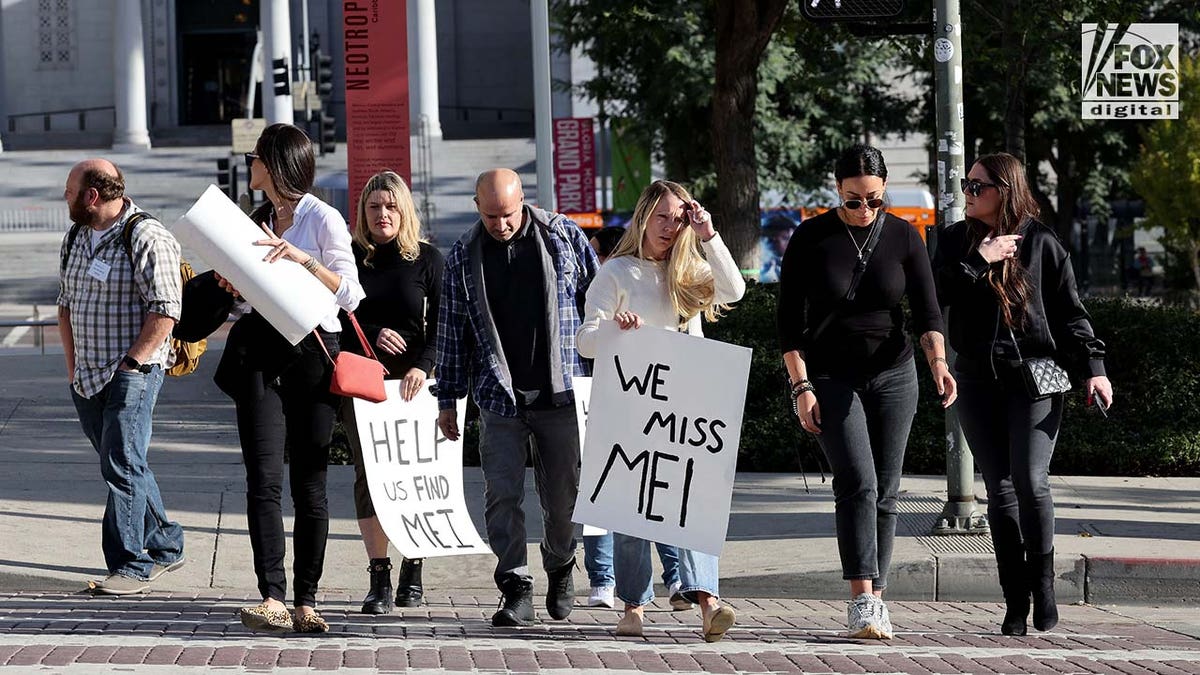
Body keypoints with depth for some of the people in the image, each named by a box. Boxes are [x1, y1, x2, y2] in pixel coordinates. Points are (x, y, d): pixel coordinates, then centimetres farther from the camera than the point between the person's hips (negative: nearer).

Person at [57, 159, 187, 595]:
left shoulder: (147, 239, -13)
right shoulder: (76, 238, 13)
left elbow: (165, 312, -17)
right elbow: (66, 304, 21)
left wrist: (130, 364, -17)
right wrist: (72, 365, 12)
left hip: (132, 375, -8)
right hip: (87, 378, 8)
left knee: (122, 467, -11)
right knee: (123, 465, 13)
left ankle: (131, 565, -6)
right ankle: (166, 547, 25)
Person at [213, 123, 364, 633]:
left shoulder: (323, 219, -2)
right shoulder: (257, 220, 17)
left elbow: (350, 295, -7)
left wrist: (303, 258, -18)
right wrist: (236, 284, 6)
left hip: (311, 352, -5)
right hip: (260, 354, 5)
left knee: (309, 484, 0)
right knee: (264, 480, -9)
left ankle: (306, 603, 6)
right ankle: (272, 599, -16)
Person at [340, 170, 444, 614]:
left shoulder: (427, 259, 3)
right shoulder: (349, 258, 6)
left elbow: (441, 324, -2)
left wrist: (423, 365, -17)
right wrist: (373, 334, -11)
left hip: (411, 381, -1)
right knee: (368, 474, -1)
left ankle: (413, 572, 11)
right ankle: (379, 577, 1)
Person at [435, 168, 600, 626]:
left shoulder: (565, 237, 2)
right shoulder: (463, 256, 5)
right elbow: (453, 331, 10)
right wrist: (447, 399, 8)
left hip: (562, 393, -1)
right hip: (499, 397, 1)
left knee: (563, 496, 6)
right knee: (502, 494, -8)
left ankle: (560, 568, 31)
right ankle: (516, 590, -5)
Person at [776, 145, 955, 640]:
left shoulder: (903, 237, 0)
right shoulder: (811, 239, -5)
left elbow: (926, 310, -4)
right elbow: (790, 320, -5)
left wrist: (938, 361, -23)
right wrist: (801, 386, -12)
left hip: (892, 376, 3)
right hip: (831, 379, -3)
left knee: (885, 493, 3)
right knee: (858, 483, -17)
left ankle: (874, 601, 10)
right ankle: (863, 600, -23)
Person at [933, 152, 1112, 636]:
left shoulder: (1041, 244, 1)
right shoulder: (956, 241, 8)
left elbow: (1070, 312, 3)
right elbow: (935, 294, -7)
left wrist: (1092, 367, -4)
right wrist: (977, 262, -15)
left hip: (1034, 378, -3)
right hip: (978, 380, 3)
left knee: (1030, 482, -15)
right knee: (999, 489, 1)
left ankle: (1043, 577, 5)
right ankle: (1016, 602, 6)